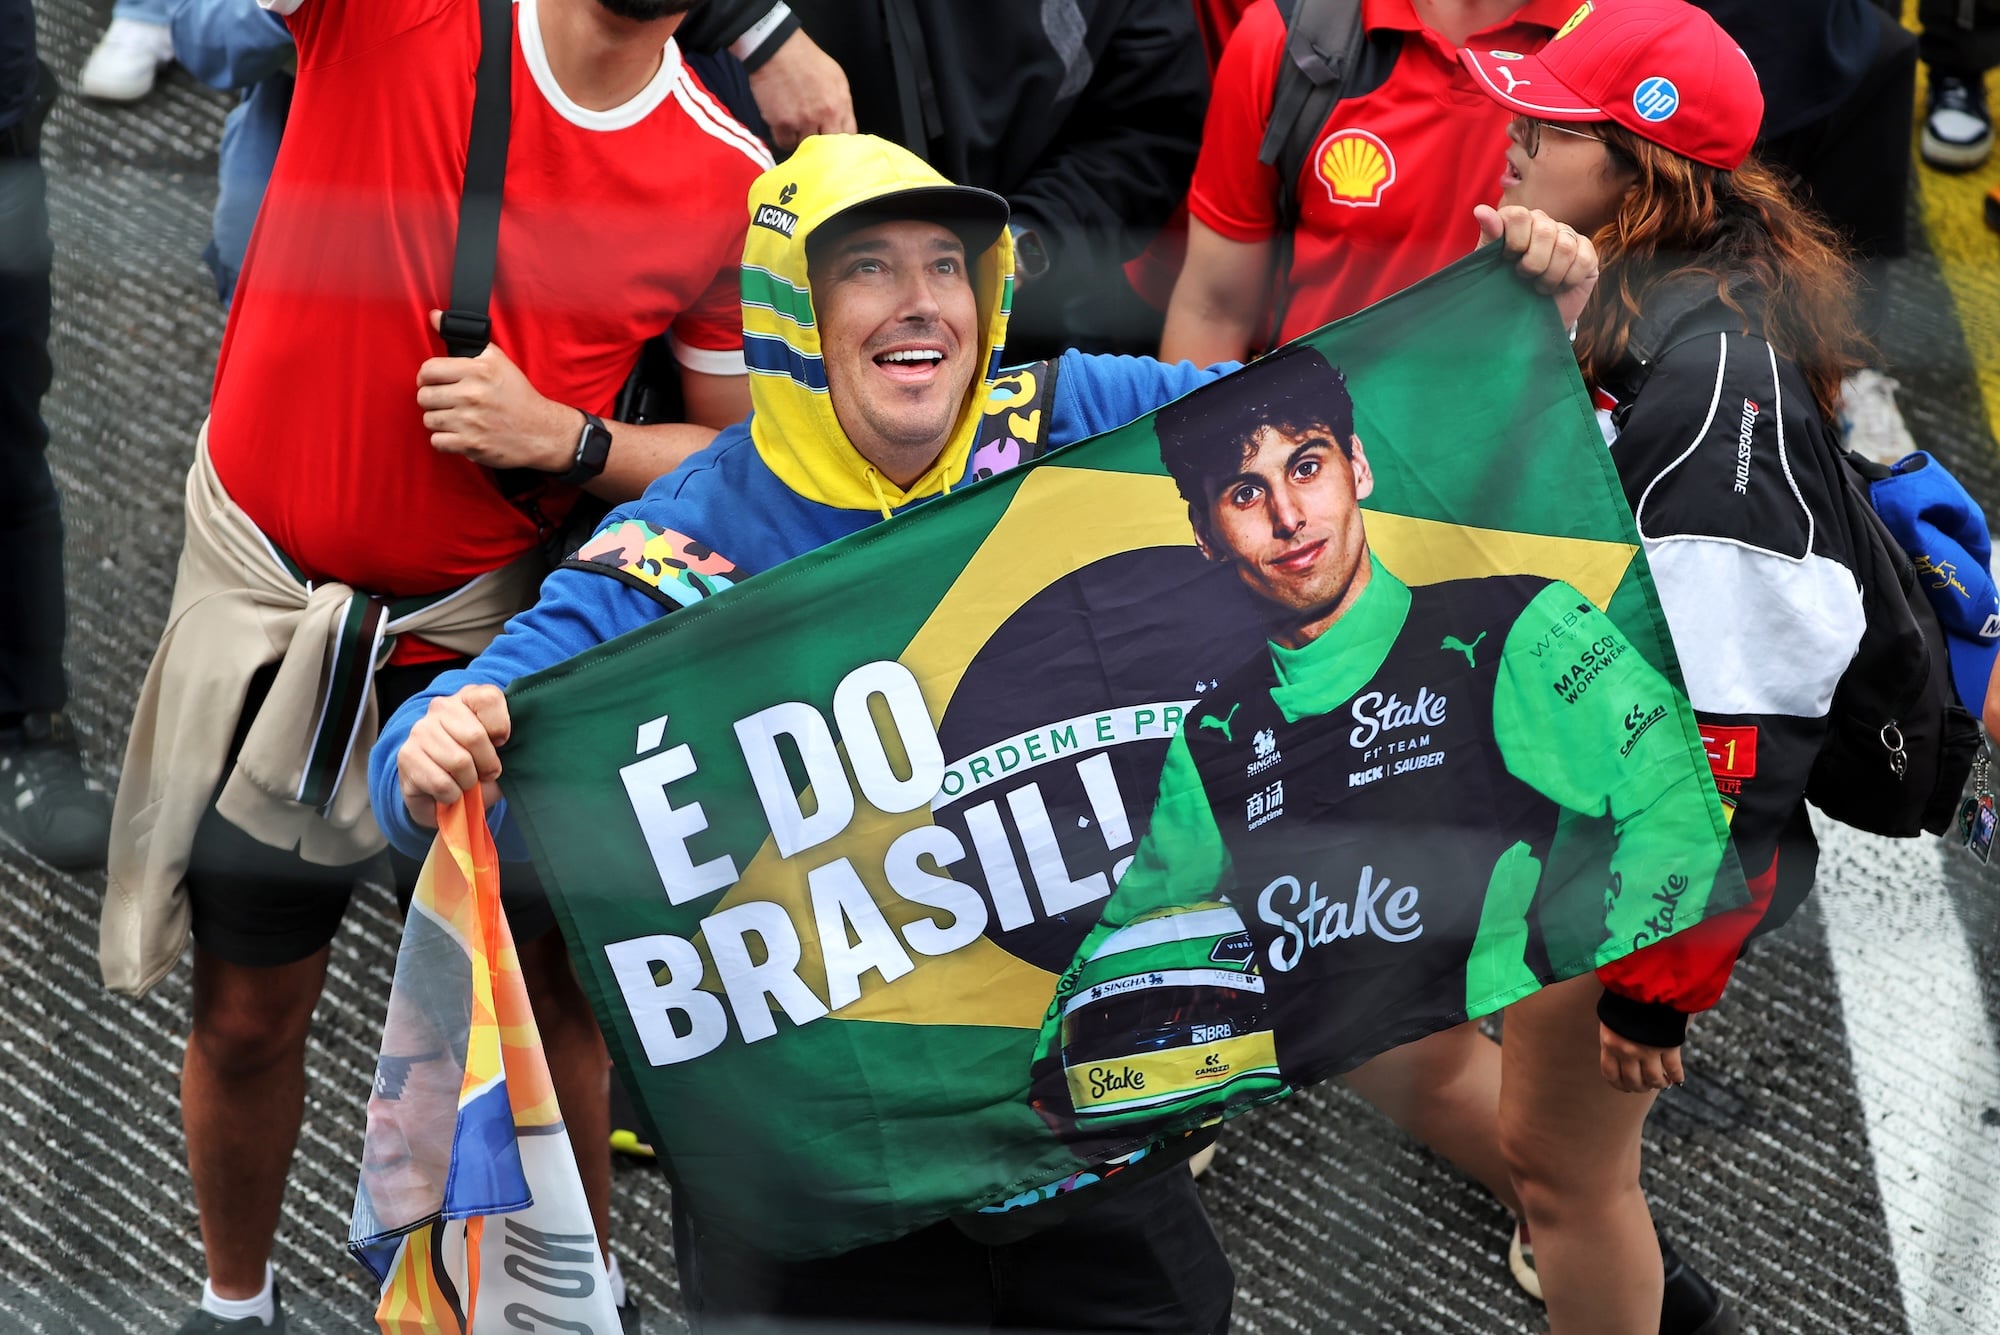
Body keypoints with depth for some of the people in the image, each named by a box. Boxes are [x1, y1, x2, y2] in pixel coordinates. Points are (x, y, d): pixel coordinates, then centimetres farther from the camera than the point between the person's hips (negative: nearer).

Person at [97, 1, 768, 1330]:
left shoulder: (732, 182, -8)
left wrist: (563, 437, -15)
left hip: (489, 623, 1)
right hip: (270, 603, -1)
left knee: (560, 988, 7)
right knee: (248, 1014, 9)